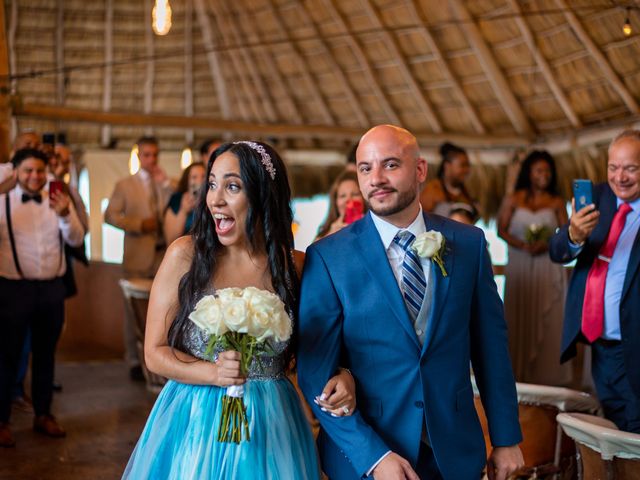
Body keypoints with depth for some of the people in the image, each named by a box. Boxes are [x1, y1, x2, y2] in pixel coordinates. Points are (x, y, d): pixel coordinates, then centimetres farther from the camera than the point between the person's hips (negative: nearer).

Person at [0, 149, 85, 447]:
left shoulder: (59, 202, 5)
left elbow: (77, 240, -3)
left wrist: (65, 215, -20)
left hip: (52, 288, 3)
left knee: (45, 354, 14)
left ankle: (43, 414, 27)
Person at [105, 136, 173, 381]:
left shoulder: (168, 184, 11)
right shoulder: (125, 185, 6)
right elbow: (110, 215, -2)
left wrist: (165, 184, -9)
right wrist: (140, 224, -12)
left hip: (165, 255, 2)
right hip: (138, 257, -1)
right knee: (135, 310, 3)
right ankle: (135, 361, 11)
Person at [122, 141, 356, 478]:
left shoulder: (296, 266, -4)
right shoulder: (186, 254, -9)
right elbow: (155, 353, -6)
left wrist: (342, 376, -15)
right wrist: (213, 373, -22)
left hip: (271, 427, 2)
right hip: (195, 422, -1)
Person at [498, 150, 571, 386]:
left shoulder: (556, 203, 7)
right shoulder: (512, 200, 6)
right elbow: (501, 230, 2)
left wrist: (547, 244, -15)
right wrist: (523, 245, -14)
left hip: (548, 268, 0)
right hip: (519, 267, 0)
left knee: (548, 320, -3)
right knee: (520, 319, 0)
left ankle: (547, 374, 0)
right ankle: (519, 374, 6)